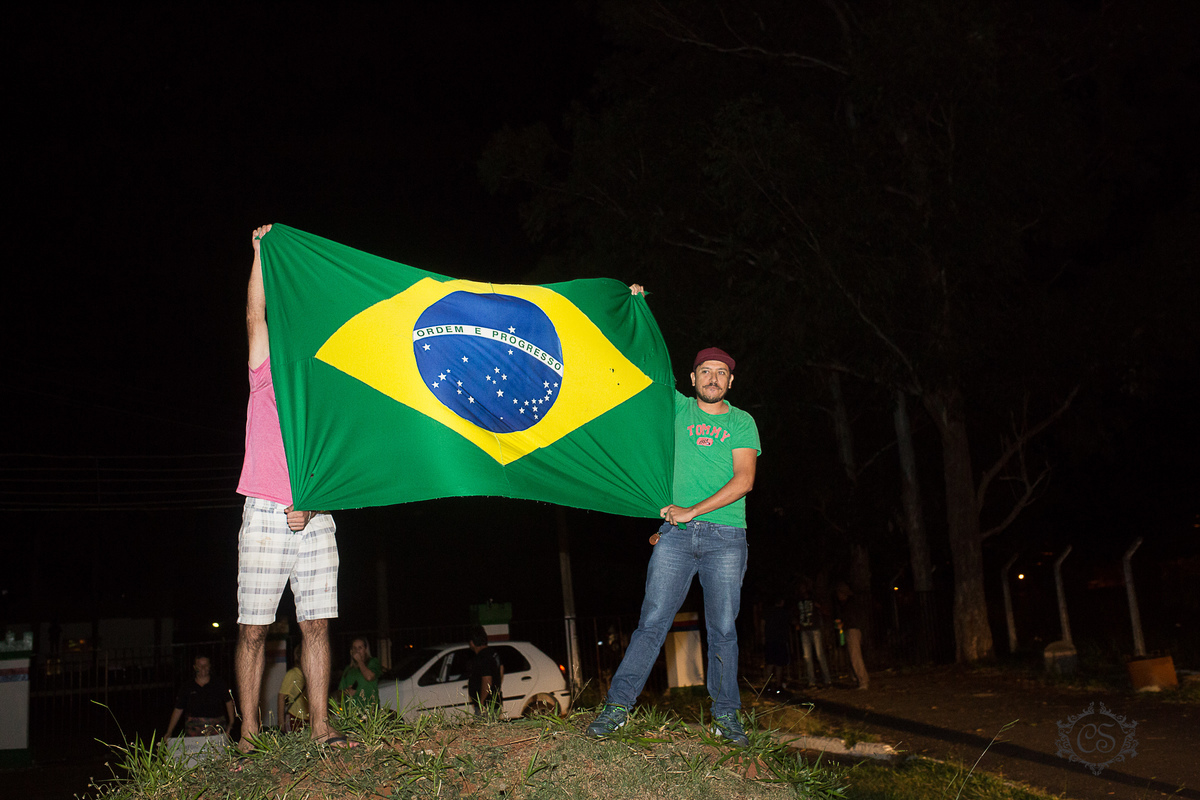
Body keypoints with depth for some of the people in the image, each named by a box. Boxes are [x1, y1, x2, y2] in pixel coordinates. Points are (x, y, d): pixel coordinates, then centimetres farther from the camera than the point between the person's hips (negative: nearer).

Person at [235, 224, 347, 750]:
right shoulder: (268, 378, 11)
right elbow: (255, 316, 0)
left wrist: (312, 504, -7)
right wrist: (262, 250, -4)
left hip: (315, 520, 3)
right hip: (265, 515, -2)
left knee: (317, 624, 1)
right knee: (253, 629, -2)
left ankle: (320, 727, 5)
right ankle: (249, 735, 4)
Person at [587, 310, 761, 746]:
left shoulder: (741, 422, 9)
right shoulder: (679, 409, 13)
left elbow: (744, 480, -3)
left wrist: (692, 511, -10)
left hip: (725, 537, 0)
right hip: (676, 533, 0)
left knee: (723, 628, 2)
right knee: (652, 620, -5)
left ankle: (725, 714, 13)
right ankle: (618, 704, -2)